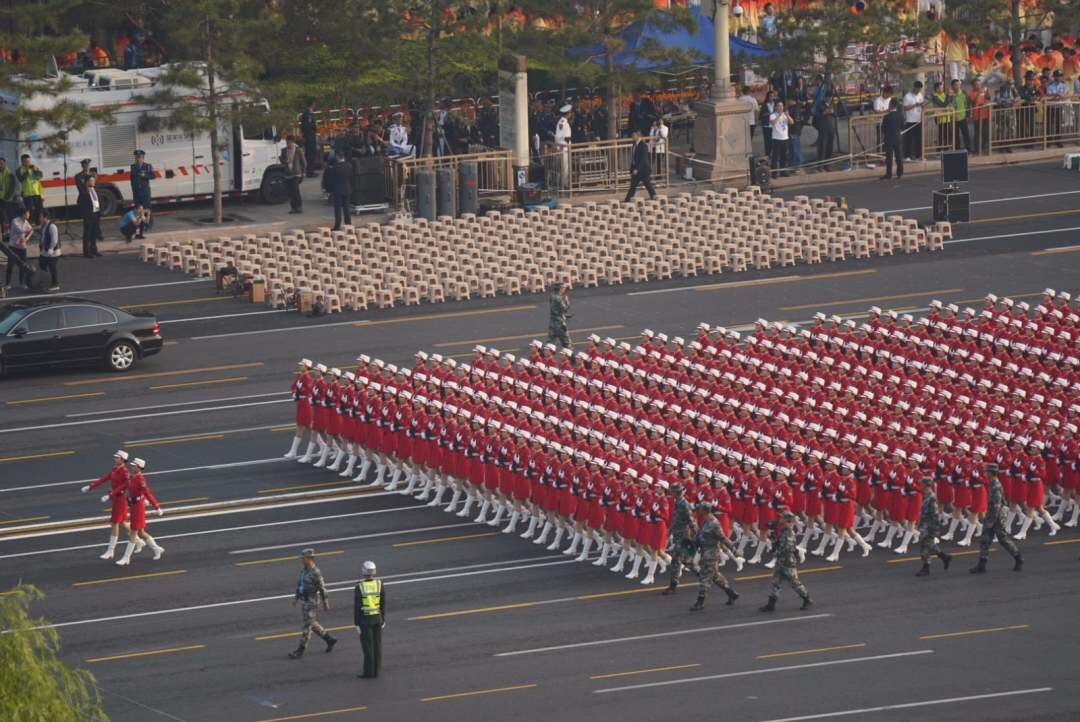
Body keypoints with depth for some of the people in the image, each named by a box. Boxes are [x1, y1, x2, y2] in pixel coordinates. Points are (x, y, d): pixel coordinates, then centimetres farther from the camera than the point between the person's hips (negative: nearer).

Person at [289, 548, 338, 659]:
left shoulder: (316, 573, -21)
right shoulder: (304, 570, 5)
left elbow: (322, 589, -16)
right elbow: (300, 584, 17)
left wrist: (326, 604, -12)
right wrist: (296, 598, 19)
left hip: (311, 602, -9)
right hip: (303, 601, 9)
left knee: (306, 625, -2)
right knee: (312, 624, 17)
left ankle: (301, 650, 5)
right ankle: (329, 640, 32)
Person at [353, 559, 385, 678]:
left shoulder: (359, 586, -17)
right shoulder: (379, 584, -7)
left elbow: (356, 607, -13)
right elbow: (383, 603, 0)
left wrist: (357, 624, -6)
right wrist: (383, 619, 10)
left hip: (365, 619, -4)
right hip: (377, 618, 4)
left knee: (367, 646, 3)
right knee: (377, 645, 11)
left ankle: (369, 672, 5)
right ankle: (375, 671, 16)